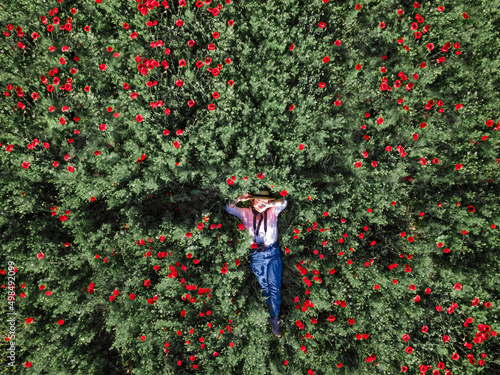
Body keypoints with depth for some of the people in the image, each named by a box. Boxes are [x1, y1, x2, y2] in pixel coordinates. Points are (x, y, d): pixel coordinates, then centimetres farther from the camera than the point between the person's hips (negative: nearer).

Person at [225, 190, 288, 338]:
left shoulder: (273, 211, 1)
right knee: (265, 287, 12)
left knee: (275, 288, -3)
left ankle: (274, 318, 10)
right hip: (256, 256, 1)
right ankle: (274, 317, 31)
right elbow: (229, 208, -2)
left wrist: (268, 205, -26)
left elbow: (283, 202, -14)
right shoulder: (246, 213, 2)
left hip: (273, 253, -1)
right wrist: (239, 199, -19)